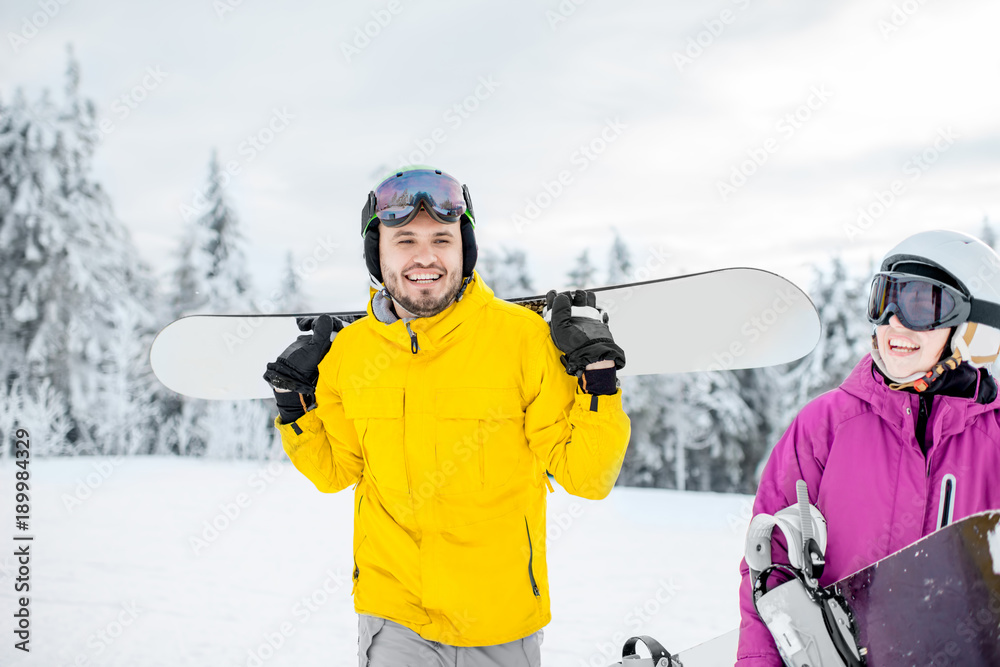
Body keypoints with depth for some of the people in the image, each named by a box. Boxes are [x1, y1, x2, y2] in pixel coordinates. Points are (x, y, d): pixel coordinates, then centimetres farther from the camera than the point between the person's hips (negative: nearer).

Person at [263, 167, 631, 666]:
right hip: (393, 607, 1)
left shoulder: (525, 338, -11)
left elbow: (587, 478, -9)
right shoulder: (348, 351, -3)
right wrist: (295, 406, 1)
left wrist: (598, 377, -18)